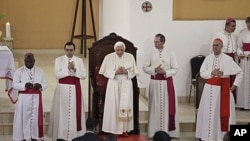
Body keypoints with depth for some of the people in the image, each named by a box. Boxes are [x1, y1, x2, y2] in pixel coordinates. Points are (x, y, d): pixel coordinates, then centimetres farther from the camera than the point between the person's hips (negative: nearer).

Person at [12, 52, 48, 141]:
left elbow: (45, 84, 5)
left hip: (36, 98, 2)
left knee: (36, 118, 3)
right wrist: (25, 85, -25)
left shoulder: (40, 71, 6)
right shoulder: (19, 71, -1)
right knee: (23, 118, -2)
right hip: (24, 99, -2)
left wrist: (40, 85, -18)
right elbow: (15, 85, -7)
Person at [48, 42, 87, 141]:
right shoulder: (59, 60, 1)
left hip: (75, 89, 2)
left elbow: (84, 75, -1)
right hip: (63, 89, -2)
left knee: (75, 111, 2)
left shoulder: (79, 60, 6)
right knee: (62, 111, -1)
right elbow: (57, 75, -10)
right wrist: (68, 68, -18)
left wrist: (74, 69, -15)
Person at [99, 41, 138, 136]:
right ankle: (114, 129, 3)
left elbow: (134, 72, 5)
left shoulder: (130, 57, 1)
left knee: (125, 105, -3)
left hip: (126, 84, 1)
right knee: (114, 106, -2)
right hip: (113, 84, -1)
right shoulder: (108, 57, -3)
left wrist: (126, 72, -15)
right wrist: (115, 72, -16)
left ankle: (124, 129, 4)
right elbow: (105, 72, 0)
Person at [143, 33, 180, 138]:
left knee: (167, 106, 1)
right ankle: (154, 131, 11)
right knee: (155, 106, 5)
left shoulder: (170, 53, -2)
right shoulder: (151, 53, 2)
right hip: (155, 82, 1)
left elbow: (175, 69, -2)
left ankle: (168, 131, 7)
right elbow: (145, 67, 2)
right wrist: (154, 70, -15)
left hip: (167, 82, -1)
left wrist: (165, 72, -18)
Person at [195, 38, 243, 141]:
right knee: (209, 112, 6)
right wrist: (212, 73, -17)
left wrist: (235, 85, -4)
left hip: (223, 89, -3)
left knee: (223, 111, 2)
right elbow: (202, 73, -1)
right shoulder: (208, 58, 2)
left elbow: (240, 72, 0)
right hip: (210, 88, 3)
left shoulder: (227, 59, -6)